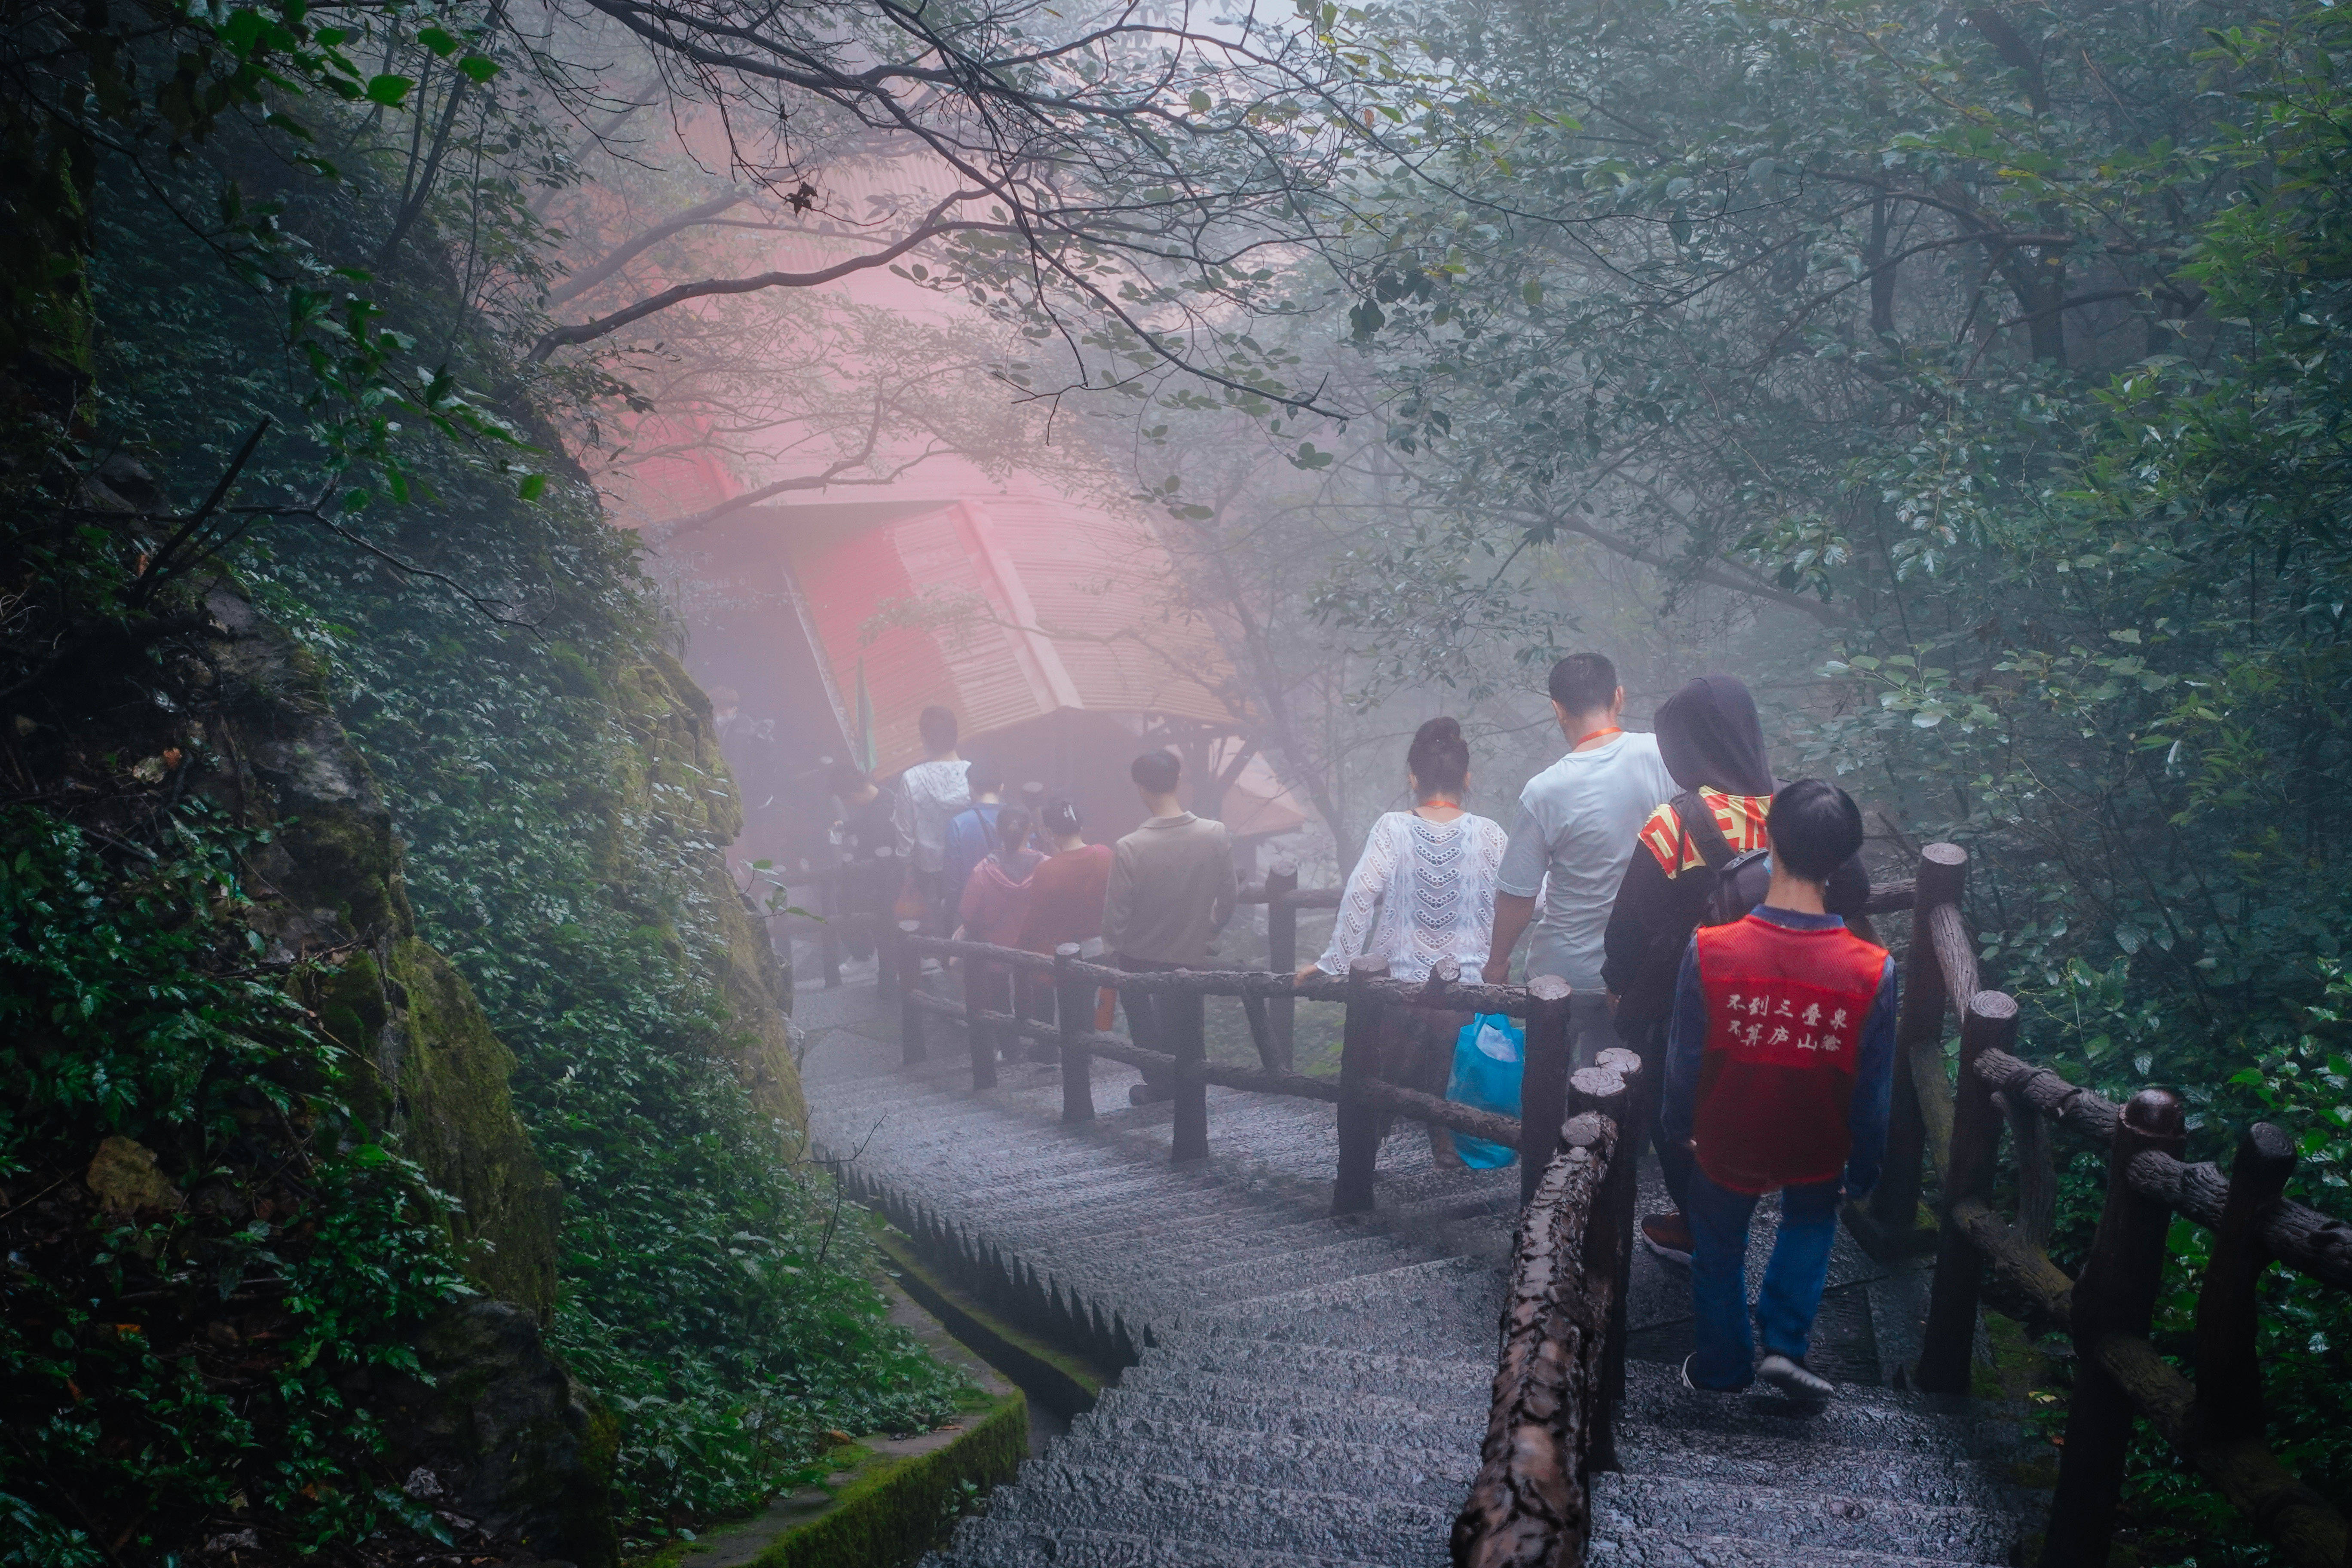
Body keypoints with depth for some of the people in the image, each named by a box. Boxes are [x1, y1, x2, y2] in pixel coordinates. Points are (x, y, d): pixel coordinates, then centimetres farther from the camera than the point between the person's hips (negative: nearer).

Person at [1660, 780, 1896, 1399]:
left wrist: (1678, 1125, 8)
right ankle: (1785, 1343, 31)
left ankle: (1722, 1365, 47)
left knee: (1718, 1248, 28)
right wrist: (1863, 1172, 6)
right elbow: (1873, 1089, -12)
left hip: (1726, 1145, 0)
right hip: (1817, 1150, 1)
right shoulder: (1873, 971, -26)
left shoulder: (1710, 949, -29)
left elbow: (1685, 1058, -13)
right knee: (1811, 1222, 35)